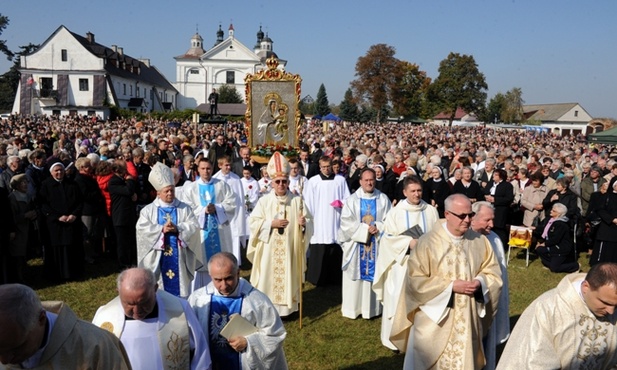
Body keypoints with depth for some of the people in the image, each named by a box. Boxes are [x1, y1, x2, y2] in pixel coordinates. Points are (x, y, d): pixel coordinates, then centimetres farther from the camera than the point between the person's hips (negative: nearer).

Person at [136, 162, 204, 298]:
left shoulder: (184, 208, 5)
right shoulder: (148, 210, 5)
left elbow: (194, 226, -5)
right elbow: (142, 229, -7)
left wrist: (177, 228, -20)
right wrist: (161, 229, -17)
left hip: (179, 255, 0)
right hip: (158, 256, 0)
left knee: (181, 286, 5)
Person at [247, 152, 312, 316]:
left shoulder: (297, 201, 0)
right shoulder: (264, 200, -1)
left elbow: (308, 222, 0)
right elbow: (253, 222, -4)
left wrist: (304, 223, -22)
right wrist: (271, 223, -15)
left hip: (289, 249, 1)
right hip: (269, 250, 0)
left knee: (287, 278, 5)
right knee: (268, 279, 4)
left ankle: (286, 308, 18)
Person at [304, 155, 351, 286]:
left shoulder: (341, 180, 7)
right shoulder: (313, 181, 2)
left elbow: (347, 199, 10)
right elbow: (308, 202, 3)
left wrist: (342, 204, -11)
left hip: (336, 221, 2)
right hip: (319, 221, -1)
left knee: (336, 252, 3)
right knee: (319, 252, -2)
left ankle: (335, 278, 14)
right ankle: (318, 279, 8)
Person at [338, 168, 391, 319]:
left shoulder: (383, 199, 3)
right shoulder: (351, 200, 0)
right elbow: (346, 223, -8)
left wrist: (378, 228, -16)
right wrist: (365, 229, -15)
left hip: (377, 245, 1)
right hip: (356, 245, -1)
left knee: (374, 275, 5)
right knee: (356, 275, 3)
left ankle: (373, 307, 16)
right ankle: (353, 307, 13)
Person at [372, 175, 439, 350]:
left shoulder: (431, 211, 4)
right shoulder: (395, 212, 0)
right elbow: (389, 238, -3)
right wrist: (409, 242, -15)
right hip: (402, 263, -2)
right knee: (399, 300, 2)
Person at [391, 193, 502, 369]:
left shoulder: (480, 241, 0)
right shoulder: (428, 242, -14)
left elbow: (493, 272, 7)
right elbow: (416, 280, -15)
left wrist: (480, 283, -14)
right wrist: (451, 286, -19)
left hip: (468, 319, 4)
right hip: (435, 321, -3)